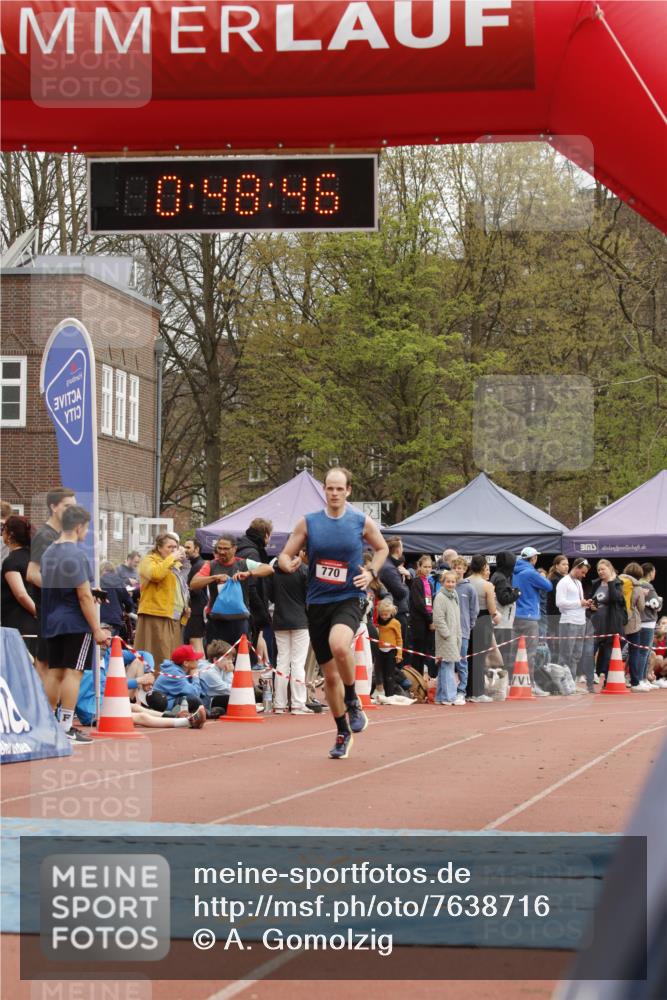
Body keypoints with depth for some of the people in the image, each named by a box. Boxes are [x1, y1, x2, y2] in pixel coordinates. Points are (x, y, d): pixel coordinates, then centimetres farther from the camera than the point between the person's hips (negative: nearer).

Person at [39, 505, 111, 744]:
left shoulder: (48, 553, 11)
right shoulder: (75, 555, -15)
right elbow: (84, 596, -17)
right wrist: (97, 630, -14)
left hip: (52, 622, 8)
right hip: (76, 624, -8)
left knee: (54, 672, 11)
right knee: (73, 672, -6)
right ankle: (66, 728, -8)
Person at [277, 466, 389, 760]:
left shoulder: (362, 523, -1)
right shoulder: (308, 523, 1)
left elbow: (382, 548, 16)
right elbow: (285, 555, 6)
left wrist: (371, 572, -1)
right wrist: (288, 564, -18)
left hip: (349, 598, -3)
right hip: (317, 602, 3)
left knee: (339, 644, -35)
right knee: (330, 675, 9)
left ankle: (353, 702, -10)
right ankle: (343, 733, 27)